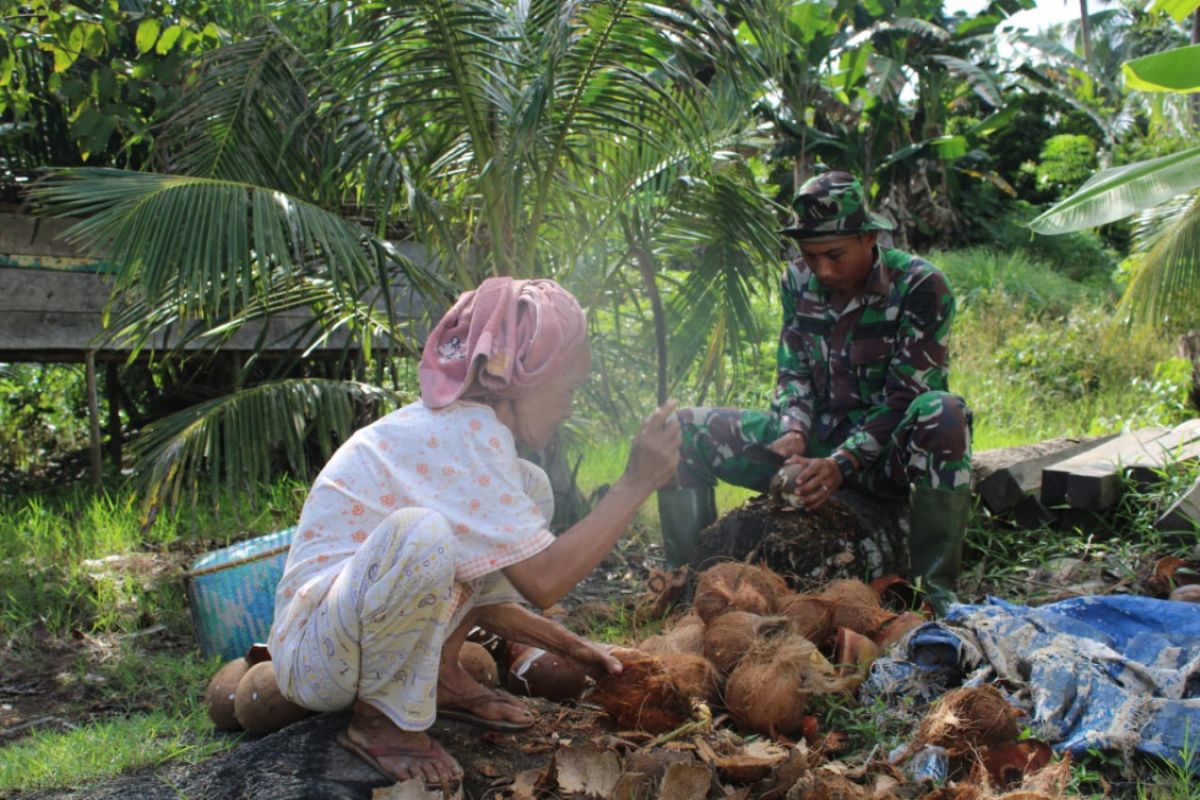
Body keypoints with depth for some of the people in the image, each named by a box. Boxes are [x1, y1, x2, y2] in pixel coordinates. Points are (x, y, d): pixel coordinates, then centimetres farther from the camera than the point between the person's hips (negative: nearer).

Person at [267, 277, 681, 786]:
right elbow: (542, 581, -26)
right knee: (420, 534, -40)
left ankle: (442, 675, 7)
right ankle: (382, 719, -14)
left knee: (530, 489, 6)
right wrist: (635, 484, -19)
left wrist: (570, 647, 13)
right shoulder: (466, 431, -21)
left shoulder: (453, 423, 7)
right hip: (313, 651, -9)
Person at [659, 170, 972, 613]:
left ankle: (938, 592, -33)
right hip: (815, 441, 5)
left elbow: (906, 396, -18)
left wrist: (843, 463, -30)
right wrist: (793, 433, -18)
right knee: (683, 428, -8)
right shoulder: (798, 281, 2)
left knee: (943, 414, -40)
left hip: (883, 451, -4)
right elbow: (793, 372, 3)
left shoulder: (919, 286, -14)